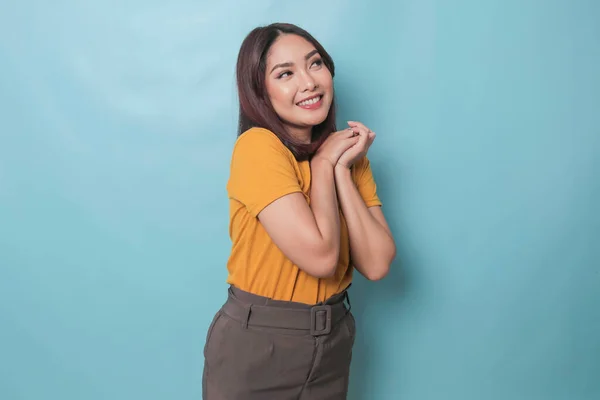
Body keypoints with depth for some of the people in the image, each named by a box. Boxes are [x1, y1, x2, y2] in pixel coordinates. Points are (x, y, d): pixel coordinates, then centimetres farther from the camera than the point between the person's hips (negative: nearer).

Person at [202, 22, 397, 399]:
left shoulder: (347, 153, 1)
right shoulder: (258, 146, -19)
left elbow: (377, 263, -9)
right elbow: (320, 256, -26)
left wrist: (342, 168, -13)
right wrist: (323, 164, -15)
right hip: (255, 346, -5)